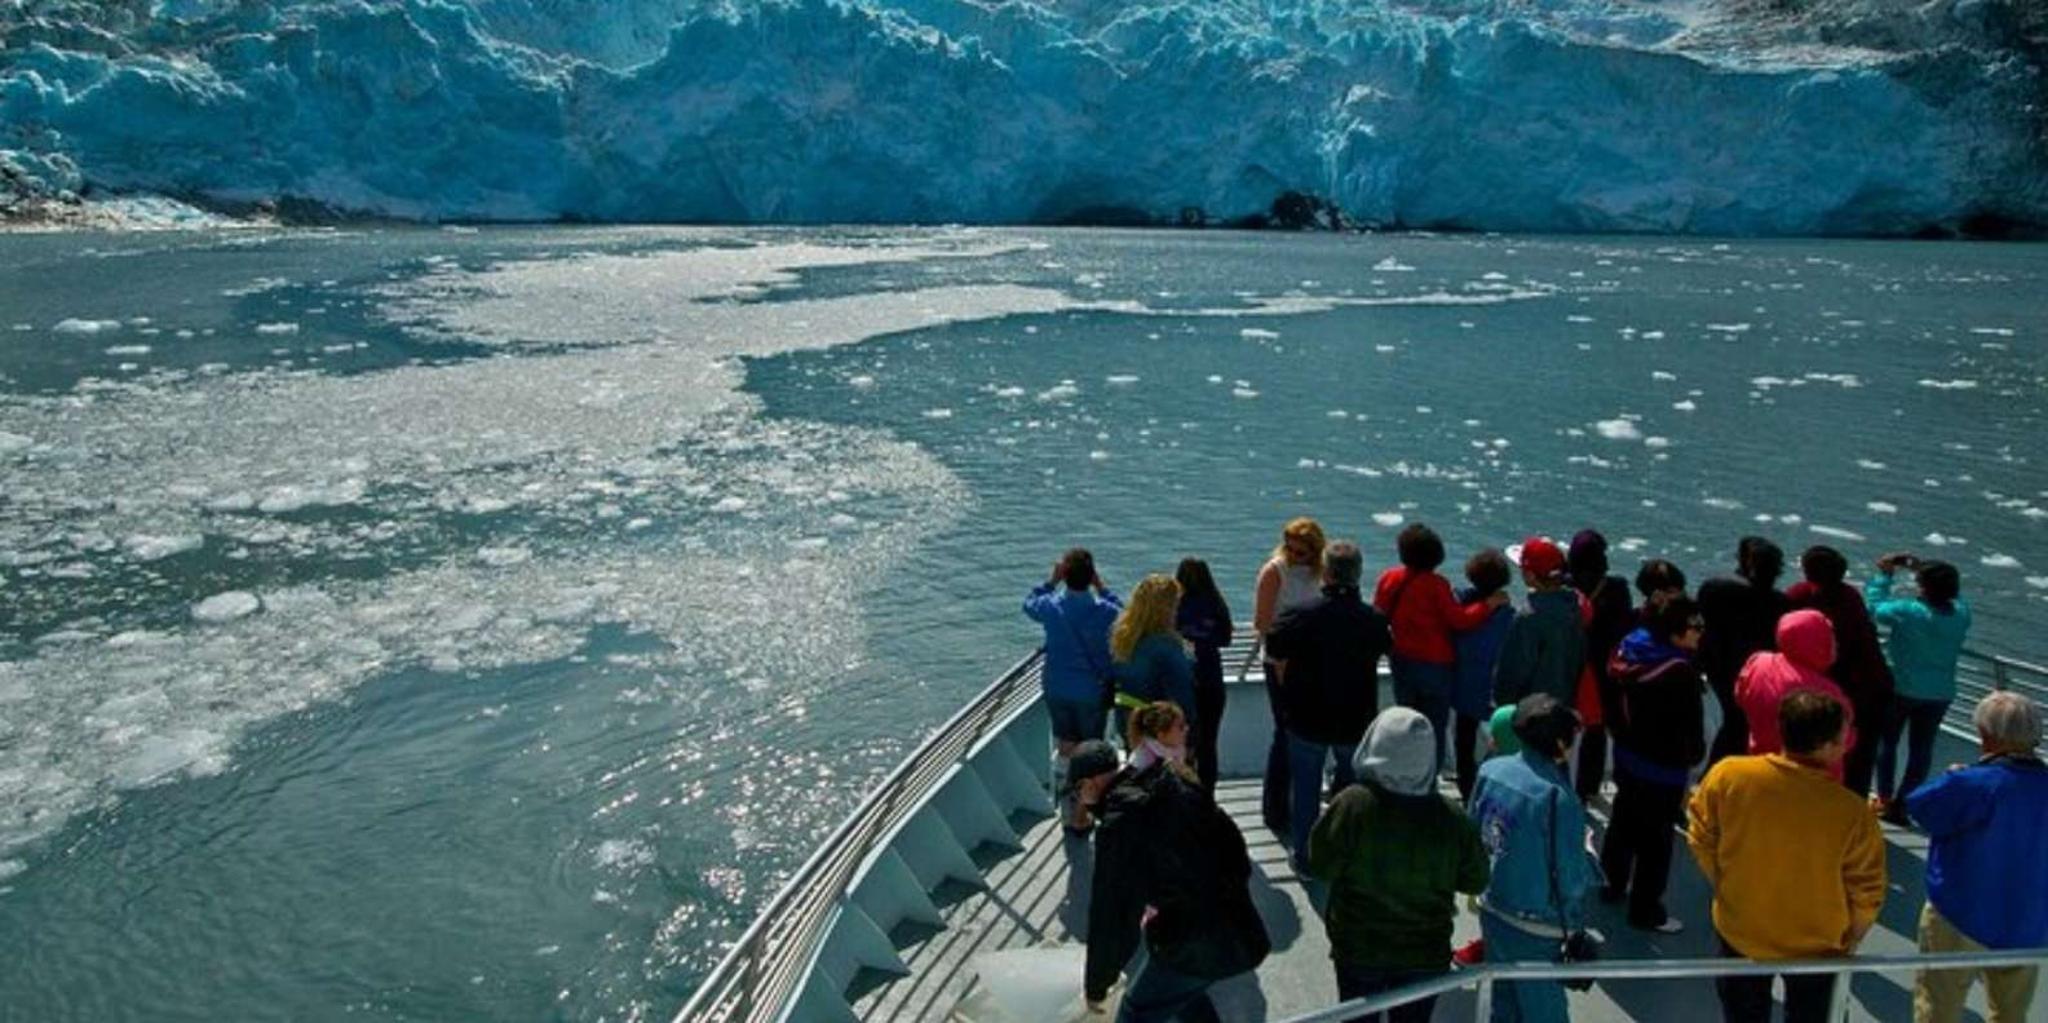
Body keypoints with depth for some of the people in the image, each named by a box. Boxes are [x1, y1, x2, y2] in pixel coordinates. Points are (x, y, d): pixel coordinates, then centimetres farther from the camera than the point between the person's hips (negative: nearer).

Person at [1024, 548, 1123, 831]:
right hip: (1092, 692, -2)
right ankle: (1080, 815, 20)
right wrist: (1101, 587, -1)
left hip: (1056, 689, 2)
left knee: (1065, 744, 28)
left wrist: (1052, 581, 5)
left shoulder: (1051, 607, -15)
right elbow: (1123, 613, 3)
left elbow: (1029, 604, 8)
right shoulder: (1104, 611, -21)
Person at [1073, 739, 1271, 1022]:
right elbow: (1230, 839, 13)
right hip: (1237, 922, 8)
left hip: (1198, 942, -8)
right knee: (1181, 988, 30)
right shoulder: (1173, 782, 2)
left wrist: (1095, 985, -1)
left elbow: (1112, 914, -17)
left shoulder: (1120, 823, -21)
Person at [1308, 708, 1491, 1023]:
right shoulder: (1452, 819, -19)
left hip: (1358, 949, -1)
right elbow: (1476, 882, -4)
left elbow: (1321, 867, -15)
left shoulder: (1352, 805, -25)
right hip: (1427, 954, 1)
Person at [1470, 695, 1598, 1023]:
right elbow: (1572, 883, -19)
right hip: (1534, 928, -6)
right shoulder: (1558, 798, -26)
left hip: (1492, 911, 6)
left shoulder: (1491, 770, -7)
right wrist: (1588, 856, 1)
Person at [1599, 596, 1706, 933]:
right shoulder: (1680, 672, -30)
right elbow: (1690, 726, -20)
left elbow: (1613, 704, 9)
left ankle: (1614, 884, 39)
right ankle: (1645, 908, 17)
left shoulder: (1628, 650, -3)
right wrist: (1694, 755, -2)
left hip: (1628, 756, 9)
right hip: (1664, 767, -8)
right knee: (1655, 838, 6)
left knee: (1623, 823, 24)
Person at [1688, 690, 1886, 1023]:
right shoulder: (1850, 813, -28)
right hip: (1815, 944, -1)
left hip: (1740, 931, 2)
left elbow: (1701, 841, -9)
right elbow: (1866, 896, -15)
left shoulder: (1726, 775, -24)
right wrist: (1849, 942, 5)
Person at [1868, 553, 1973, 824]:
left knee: (1887, 740, 16)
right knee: (1922, 748, 11)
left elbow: (1876, 607, -8)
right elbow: (1951, 594, 10)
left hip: (1902, 689, -3)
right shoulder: (1961, 613, -10)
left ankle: (1884, 798, 18)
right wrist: (1920, 567, 5)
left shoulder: (1908, 612, -23)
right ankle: (1902, 804, 13)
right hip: (1940, 693, 3)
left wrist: (1884, 575, 2)